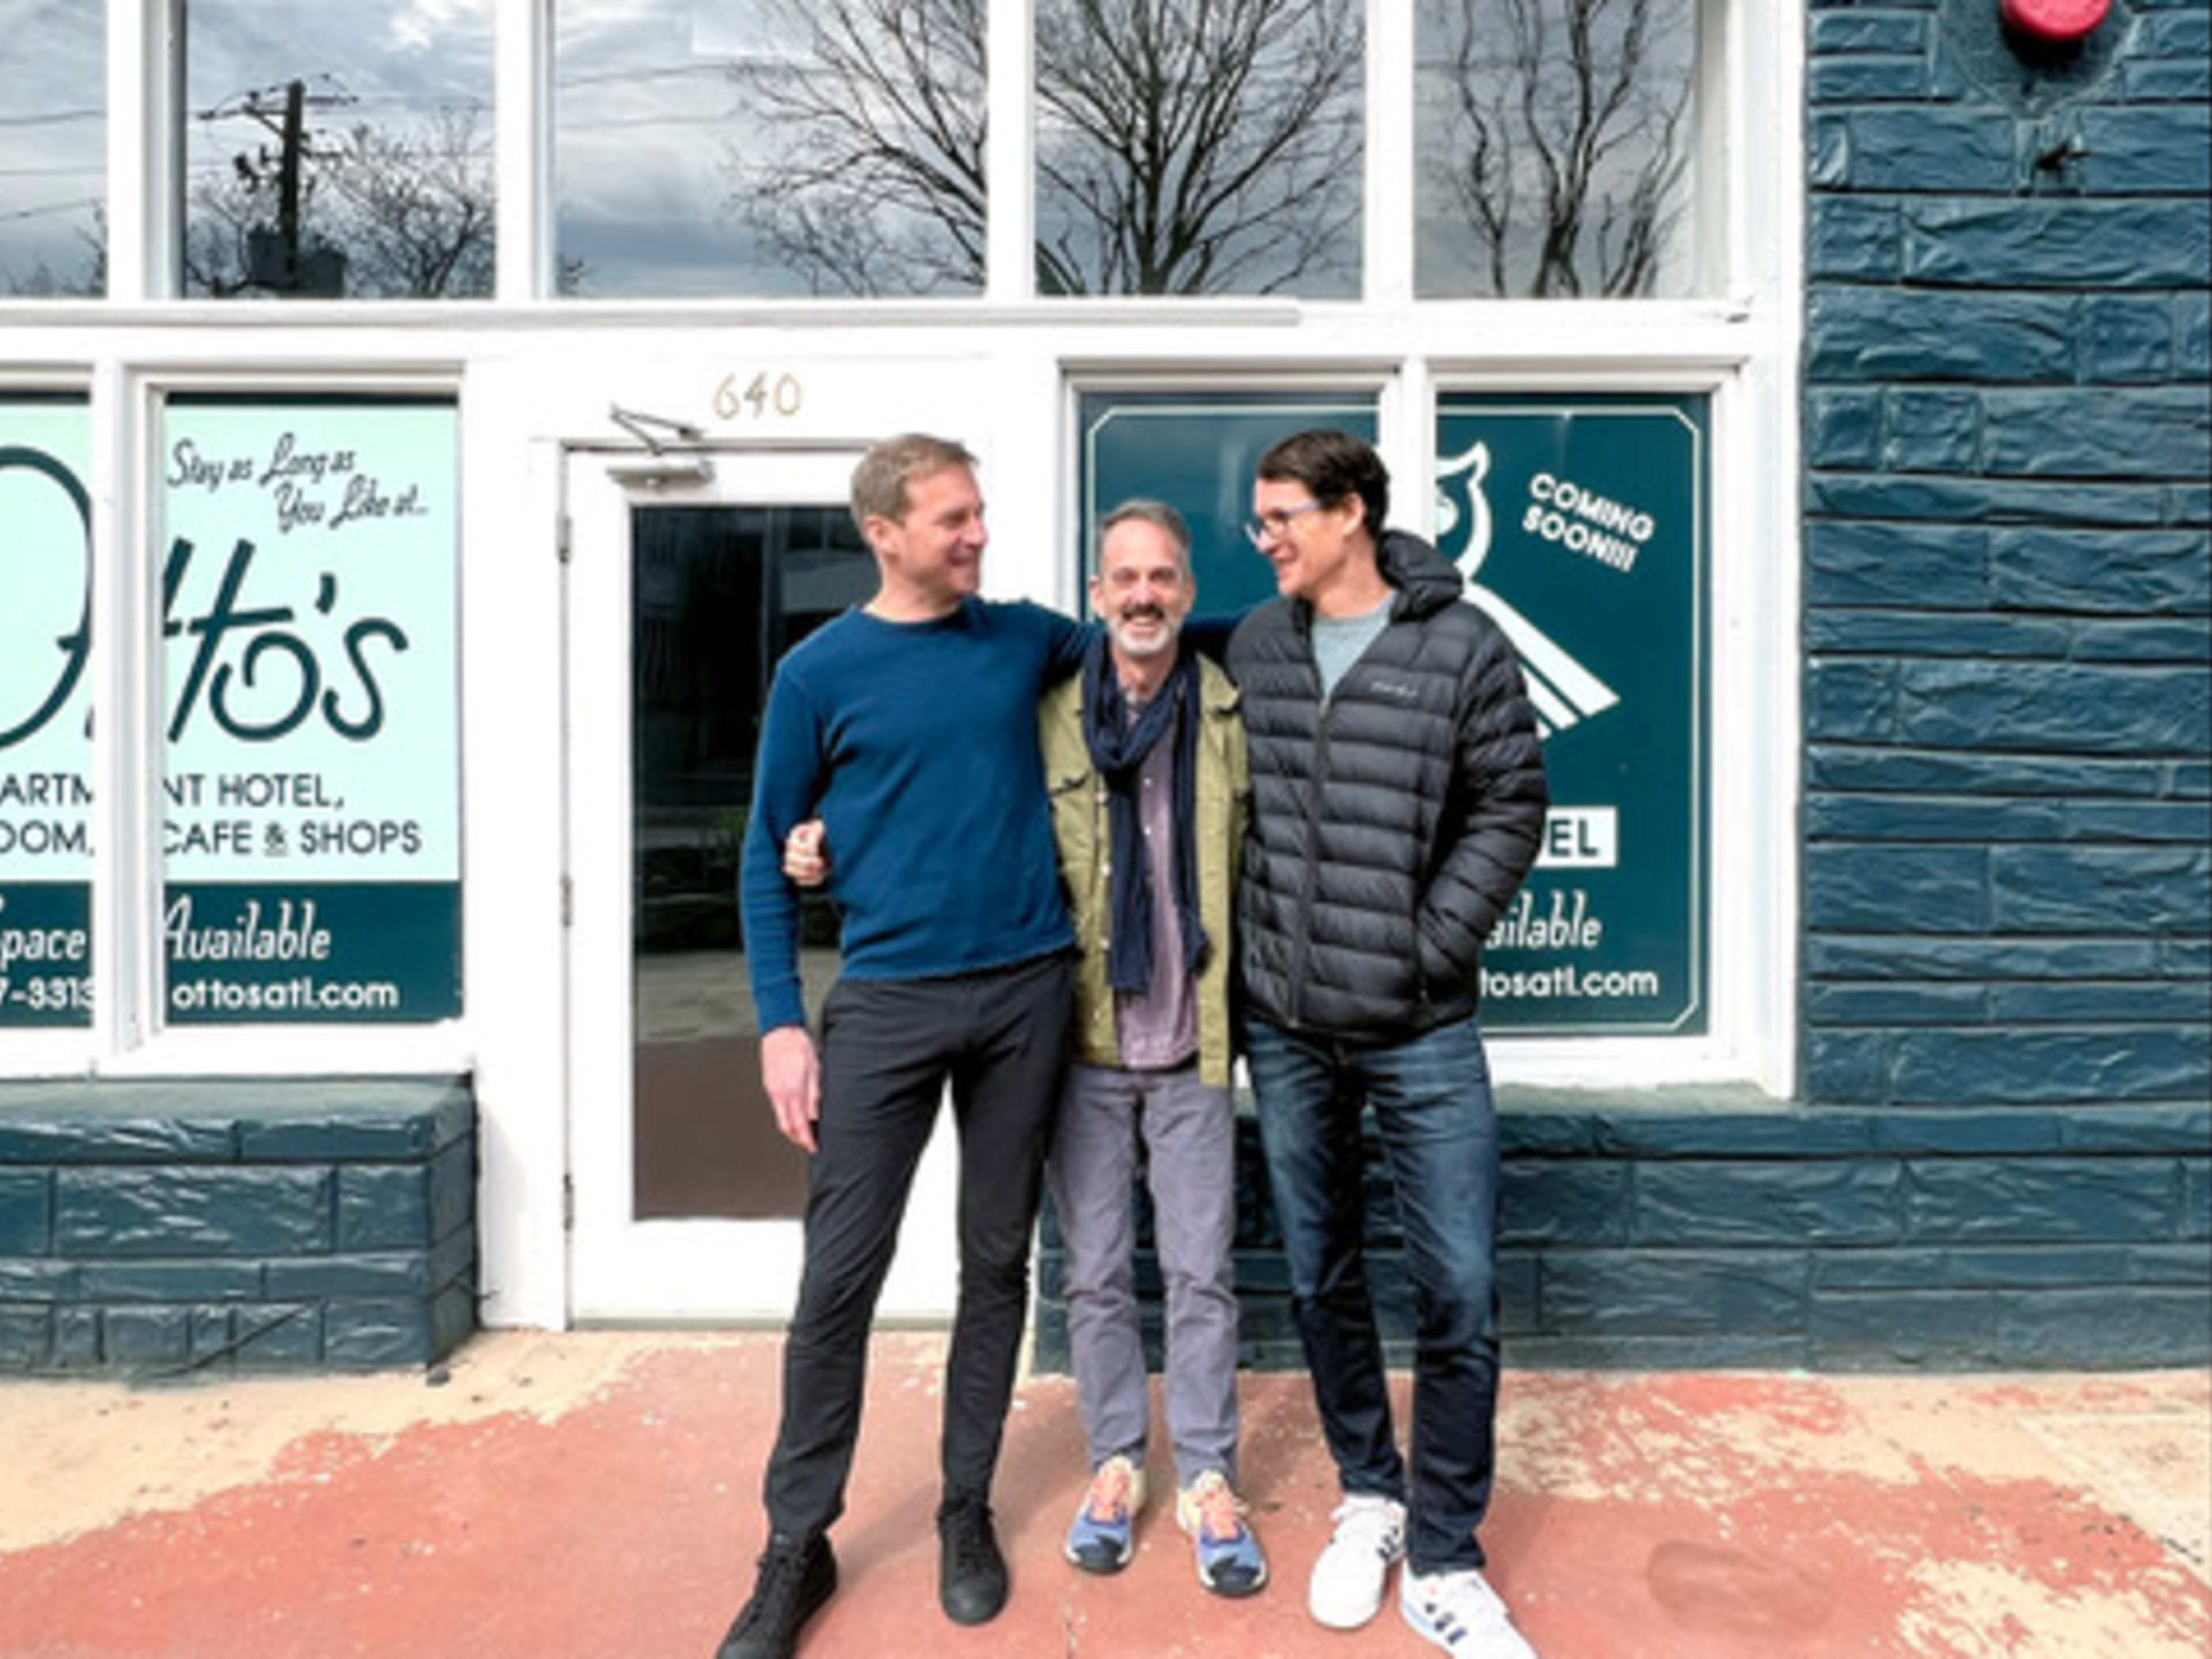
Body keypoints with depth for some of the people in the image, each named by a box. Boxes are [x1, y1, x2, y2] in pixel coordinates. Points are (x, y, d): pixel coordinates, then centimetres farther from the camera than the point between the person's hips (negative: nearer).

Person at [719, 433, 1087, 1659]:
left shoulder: (1025, 639, 7)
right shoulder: (820, 672, 0)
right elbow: (769, 855, 2)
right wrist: (781, 1022, -5)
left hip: (1028, 992, 3)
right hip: (888, 999, -2)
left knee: (997, 1260, 11)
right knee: (839, 1275, 1)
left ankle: (967, 1512, 29)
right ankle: (797, 1545, 20)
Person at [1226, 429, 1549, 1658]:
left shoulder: (1461, 646, -6)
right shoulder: (1254, 646, 5)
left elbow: (1509, 807, -3)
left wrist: (1431, 943, -9)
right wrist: (1252, 946, 4)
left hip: (1422, 1028, -3)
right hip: (1285, 1026, 4)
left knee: (1460, 1294, -1)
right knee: (1321, 1278, 15)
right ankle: (1368, 1497, 37)